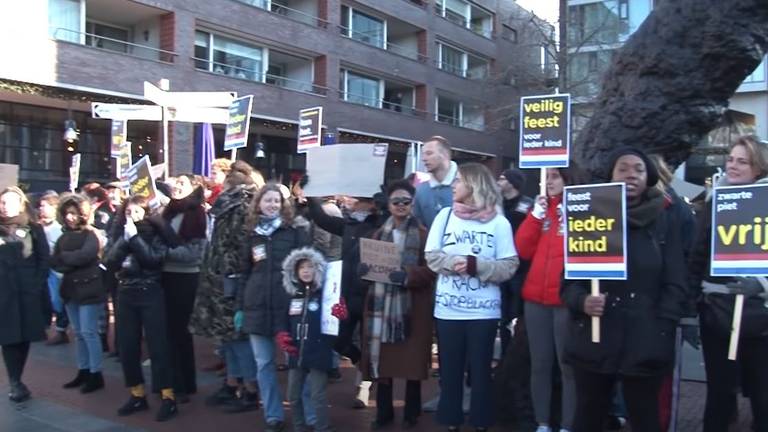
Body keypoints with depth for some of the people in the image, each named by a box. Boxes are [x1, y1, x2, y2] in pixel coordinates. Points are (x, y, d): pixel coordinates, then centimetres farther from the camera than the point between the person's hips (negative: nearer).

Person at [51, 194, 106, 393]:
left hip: (89, 288, -7)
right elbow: (53, 262, 4)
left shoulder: (90, 235, -7)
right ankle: (83, 371, 22)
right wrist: (72, 264, -13)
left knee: (89, 332, -5)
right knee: (79, 333, 13)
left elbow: (85, 255, -23)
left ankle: (96, 374, 2)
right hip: (71, 289, 7)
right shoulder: (63, 238, 11)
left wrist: (64, 257, -8)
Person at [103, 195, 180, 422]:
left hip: (150, 293, -5)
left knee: (157, 345, -4)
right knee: (127, 347, 7)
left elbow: (153, 258, -17)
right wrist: (124, 239, -13)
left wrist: (134, 237, -16)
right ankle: (138, 395, 21)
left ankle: (168, 398, 2)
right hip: (126, 294, 5)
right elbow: (109, 262, -4)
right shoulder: (119, 233, 7)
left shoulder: (156, 232, -3)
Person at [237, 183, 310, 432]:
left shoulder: (296, 231, 1)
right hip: (257, 306, 4)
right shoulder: (251, 235, 13)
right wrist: (240, 307, 12)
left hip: (289, 305, -4)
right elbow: (244, 273, 17)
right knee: (264, 363, 7)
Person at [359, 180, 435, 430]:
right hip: (381, 303, 4)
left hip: (412, 306, -3)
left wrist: (407, 276, -23)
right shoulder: (379, 234, 14)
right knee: (382, 358, 4)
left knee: (411, 359, 2)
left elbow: (430, 270, -7)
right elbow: (367, 261, 15)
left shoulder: (423, 234, -1)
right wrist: (364, 268, -8)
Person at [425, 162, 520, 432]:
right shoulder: (446, 215, 4)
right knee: (450, 369, 11)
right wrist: (453, 263, -17)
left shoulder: (499, 222, -3)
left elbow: (509, 266, -7)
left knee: (480, 370, 9)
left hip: (484, 310, -2)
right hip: (448, 308, 2)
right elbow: (432, 256, 1)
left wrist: (475, 265, -19)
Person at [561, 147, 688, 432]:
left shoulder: (665, 221, 4)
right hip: (593, 342, 1)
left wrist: (661, 331, -7)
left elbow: (675, 285, 2)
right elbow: (568, 278, 4)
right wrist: (582, 301, -16)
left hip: (645, 344, 0)